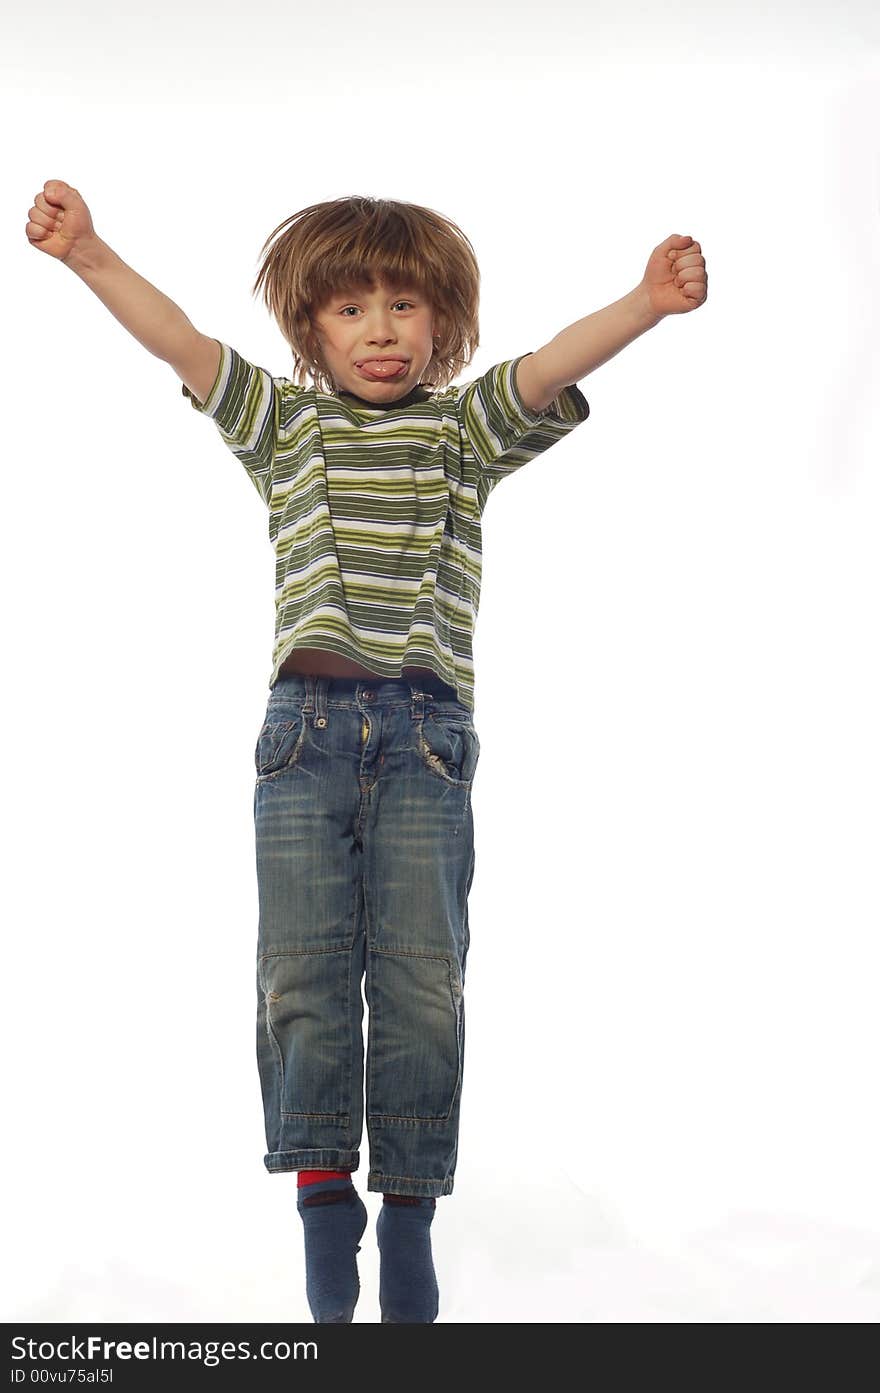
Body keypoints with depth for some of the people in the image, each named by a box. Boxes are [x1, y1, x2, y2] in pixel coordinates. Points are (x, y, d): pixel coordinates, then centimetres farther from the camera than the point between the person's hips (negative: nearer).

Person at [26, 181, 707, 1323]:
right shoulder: (287, 423, 11)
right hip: (306, 720, 1)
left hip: (425, 726, -1)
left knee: (422, 973, -3)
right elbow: (181, 342, 0)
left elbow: (551, 366, -9)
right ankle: (323, 1189, 13)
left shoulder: (469, 426, 9)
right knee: (304, 970, 0)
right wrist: (90, 258, -15)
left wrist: (648, 304, -27)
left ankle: (410, 1206, 8)